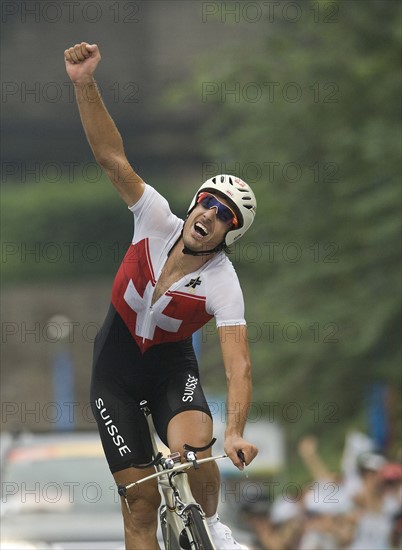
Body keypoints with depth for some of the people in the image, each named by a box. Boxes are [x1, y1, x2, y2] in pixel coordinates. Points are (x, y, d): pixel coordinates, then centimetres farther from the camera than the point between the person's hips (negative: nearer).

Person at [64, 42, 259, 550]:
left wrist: (235, 432, -45)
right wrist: (84, 84, -38)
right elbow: (111, 156, -25)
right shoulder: (157, 221, -18)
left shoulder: (223, 286, -23)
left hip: (172, 364, -1)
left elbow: (238, 365, -30)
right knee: (142, 497, -4)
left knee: (193, 448, -32)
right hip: (116, 363, 2)